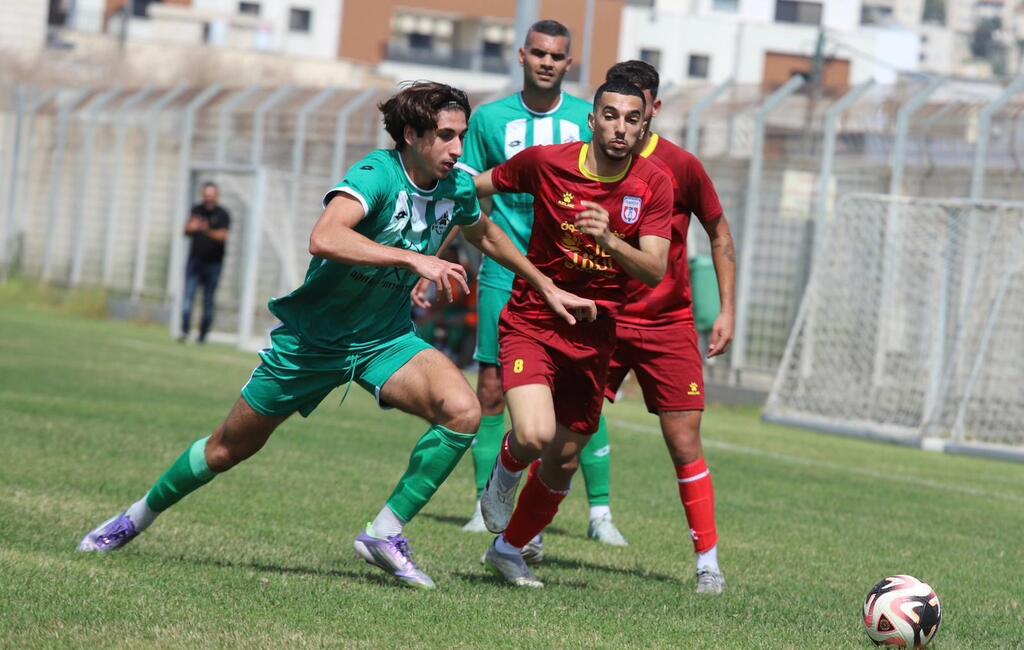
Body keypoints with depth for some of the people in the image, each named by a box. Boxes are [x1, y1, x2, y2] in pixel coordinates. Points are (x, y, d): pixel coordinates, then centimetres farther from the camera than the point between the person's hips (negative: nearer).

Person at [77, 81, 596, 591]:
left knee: (462, 411, -23)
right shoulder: (377, 174, -26)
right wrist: (412, 258, -49)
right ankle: (139, 516, 35)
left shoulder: (457, 188, -6)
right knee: (231, 446, 9)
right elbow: (324, 238, -46)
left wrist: (548, 289, 23)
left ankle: (385, 534, -13)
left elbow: (487, 237, 19)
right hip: (312, 336, -4)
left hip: (386, 338, 4)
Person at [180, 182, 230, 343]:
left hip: (213, 263, -2)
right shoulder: (197, 210, 8)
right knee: (188, 297, -11)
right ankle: (184, 331, -19)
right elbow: (186, 231, 6)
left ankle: (203, 336, 10)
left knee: (208, 302, 3)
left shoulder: (223, 215, -2)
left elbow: (223, 236, -14)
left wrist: (208, 231, -31)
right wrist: (191, 228, -18)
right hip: (195, 260, 2)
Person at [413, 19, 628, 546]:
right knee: (492, 392, -1)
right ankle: (485, 507, 9)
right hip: (504, 275, 1)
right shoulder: (490, 119, 5)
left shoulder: (589, 120, 4)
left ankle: (600, 512, 1)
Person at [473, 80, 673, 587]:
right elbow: (478, 187, 6)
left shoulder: (653, 184, -7)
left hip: (594, 335, 3)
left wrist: (609, 239, -33)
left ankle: (509, 550, 36)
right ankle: (507, 467, 10)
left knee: (563, 464, 11)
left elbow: (655, 271, -14)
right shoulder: (546, 162, -11)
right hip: (532, 322, -3)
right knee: (535, 436, -27)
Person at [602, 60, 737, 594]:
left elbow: (719, 234, 6)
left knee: (685, 446, -4)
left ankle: (708, 562, 6)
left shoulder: (680, 167, -7)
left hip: (668, 325, -1)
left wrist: (727, 310, 1)